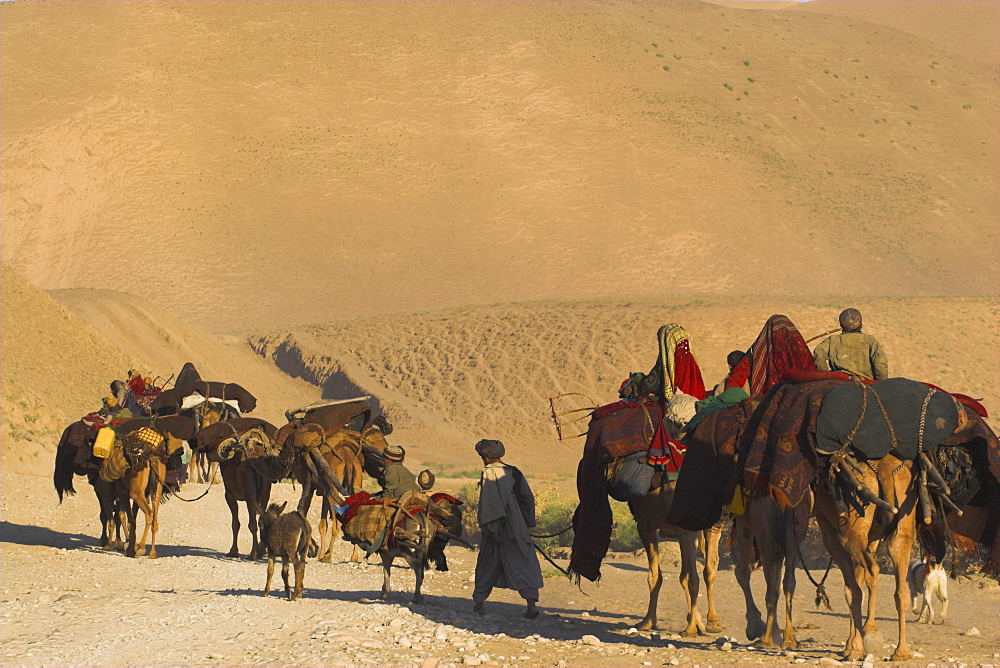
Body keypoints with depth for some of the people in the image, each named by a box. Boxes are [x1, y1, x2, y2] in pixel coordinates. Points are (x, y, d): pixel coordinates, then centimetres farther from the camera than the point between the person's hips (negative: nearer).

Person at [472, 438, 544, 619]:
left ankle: (478, 603, 20)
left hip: (498, 528, -4)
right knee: (523, 564, -2)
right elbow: (529, 498, 11)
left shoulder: (489, 473, -7)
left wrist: (493, 529, -16)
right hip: (518, 528, 4)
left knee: (487, 565, 11)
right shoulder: (515, 472, 11)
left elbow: (490, 503, -14)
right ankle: (531, 602, -18)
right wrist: (527, 524, 14)